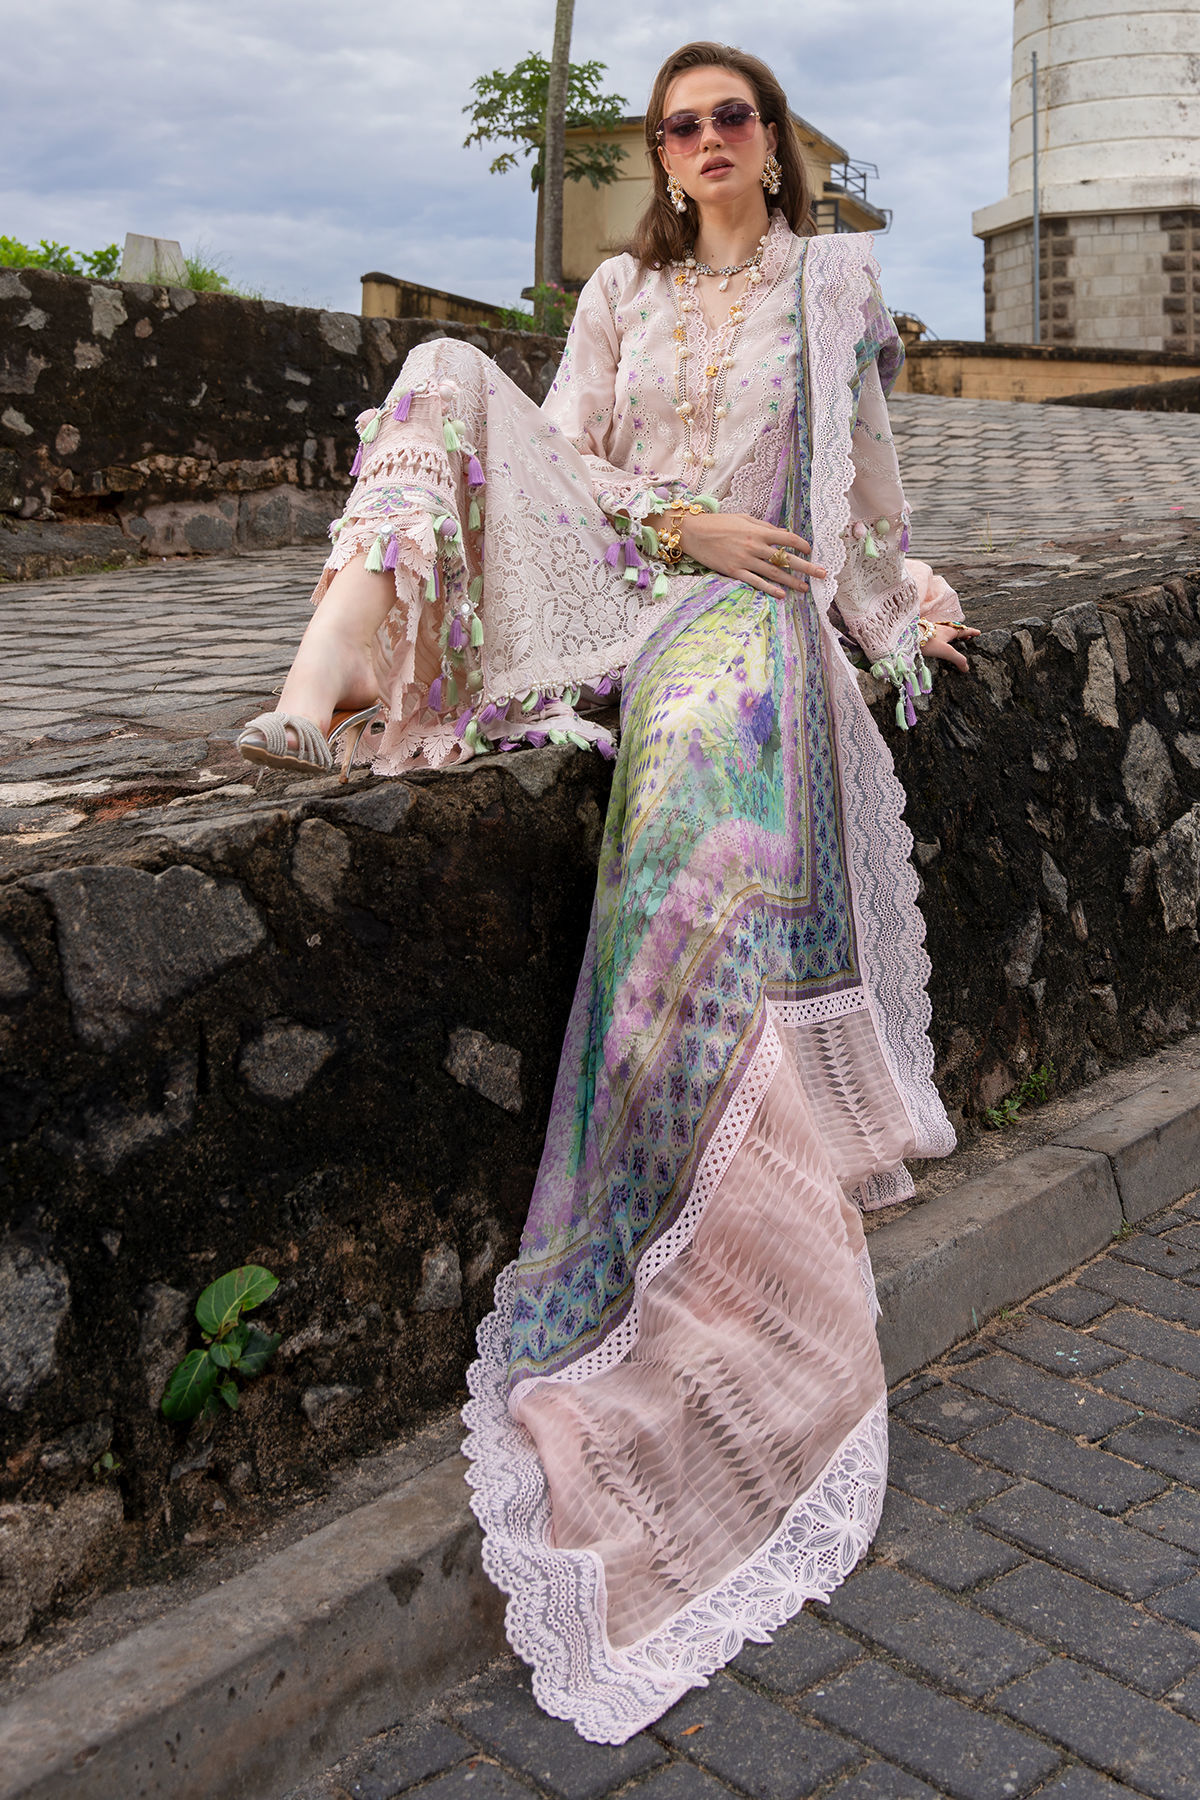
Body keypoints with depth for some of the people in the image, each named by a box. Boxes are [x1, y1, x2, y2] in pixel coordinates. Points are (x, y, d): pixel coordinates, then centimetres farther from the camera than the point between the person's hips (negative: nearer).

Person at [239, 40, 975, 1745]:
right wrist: (685, 520, -5)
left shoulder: (836, 284, 19)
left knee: (716, 727, -40)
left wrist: (901, 592, 17)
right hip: (606, 578, 3)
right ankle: (325, 675, -43)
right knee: (450, 380, -17)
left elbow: (863, 464, 24)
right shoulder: (624, 290, 21)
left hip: (751, 600, -3)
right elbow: (558, 454, 10)